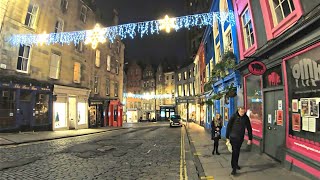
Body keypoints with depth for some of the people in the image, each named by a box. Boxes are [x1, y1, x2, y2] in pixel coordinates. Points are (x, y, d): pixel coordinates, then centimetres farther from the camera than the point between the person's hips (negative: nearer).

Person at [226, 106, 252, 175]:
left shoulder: (246, 118, -2)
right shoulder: (234, 116, -11)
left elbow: (249, 128, 4)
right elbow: (228, 126, -8)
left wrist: (250, 139, 1)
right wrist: (227, 137, -7)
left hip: (241, 138, 4)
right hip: (233, 137, -4)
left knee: (237, 151, 17)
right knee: (234, 152, -6)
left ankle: (236, 164, 35)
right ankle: (234, 168, -1)